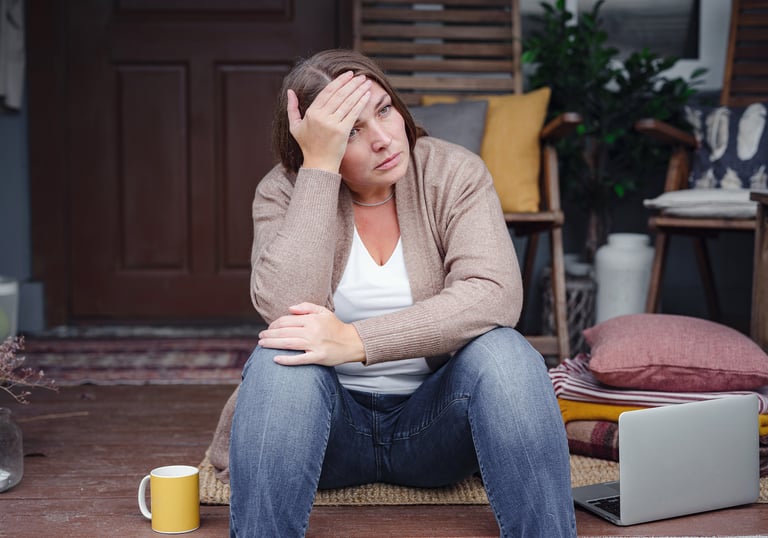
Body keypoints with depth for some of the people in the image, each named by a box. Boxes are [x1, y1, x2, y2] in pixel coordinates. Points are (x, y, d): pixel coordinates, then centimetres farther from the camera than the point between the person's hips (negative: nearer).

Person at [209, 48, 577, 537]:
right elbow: (285, 308, -24)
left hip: (434, 418, 0)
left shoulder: (455, 173, -7)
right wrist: (319, 166, -25)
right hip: (332, 424, 0)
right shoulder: (284, 193, -6)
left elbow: (495, 295, -23)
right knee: (281, 360, -30)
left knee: (503, 351, -29)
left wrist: (358, 341, -33)